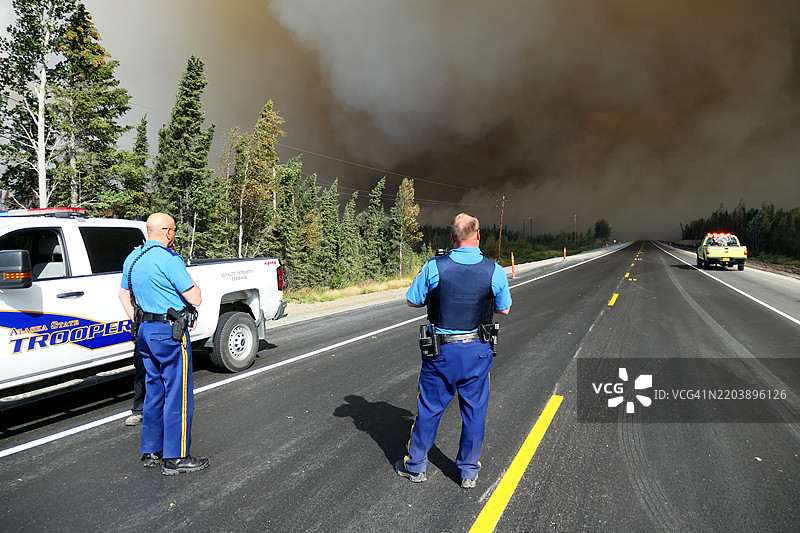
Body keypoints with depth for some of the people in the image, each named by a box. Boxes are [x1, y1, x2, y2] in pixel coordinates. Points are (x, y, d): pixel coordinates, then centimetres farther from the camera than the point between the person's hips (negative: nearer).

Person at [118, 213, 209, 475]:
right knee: (178, 395, -1)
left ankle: (151, 451, 25)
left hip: (146, 332, 9)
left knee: (154, 392, 17)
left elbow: (124, 294, 22)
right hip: (170, 332, -9)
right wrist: (189, 279, 2)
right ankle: (175, 458, 4)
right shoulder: (168, 259, -17)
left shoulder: (132, 258, 11)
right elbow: (195, 299, -16)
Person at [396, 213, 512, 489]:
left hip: (442, 350, 0)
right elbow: (504, 309, 3)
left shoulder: (434, 267, -13)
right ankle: (469, 471, 28)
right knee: (474, 410, 15)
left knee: (429, 408, 14)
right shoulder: (494, 271, -10)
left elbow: (413, 301, -2)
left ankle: (416, 466, 30)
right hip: (477, 351, 1)